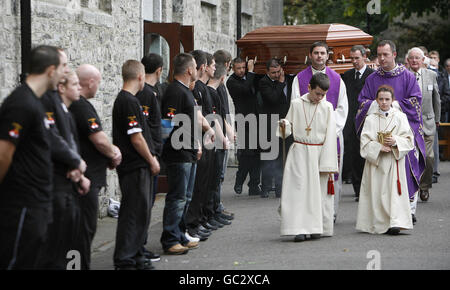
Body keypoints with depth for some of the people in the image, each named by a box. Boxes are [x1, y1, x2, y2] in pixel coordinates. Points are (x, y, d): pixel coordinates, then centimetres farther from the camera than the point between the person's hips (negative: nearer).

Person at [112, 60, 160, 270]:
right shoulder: (129, 102, -17)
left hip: (138, 166, 10)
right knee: (134, 213, -6)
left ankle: (135, 255, 22)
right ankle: (124, 260, -2)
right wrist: (151, 161, -9)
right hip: (135, 167, -10)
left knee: (141, 211, 15)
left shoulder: (123, 100, 15)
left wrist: (150, 158, 18)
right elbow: (136, 138, -19)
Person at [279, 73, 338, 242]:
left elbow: (330, 136, 0)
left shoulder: (327, 107, 2)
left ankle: (317, 228, 10)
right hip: (299, 152, 0)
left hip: (319, 152, 0)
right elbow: (289, 129, 10)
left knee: (319, 190, 1)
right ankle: (300, 229, -9)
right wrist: (284, 125, -15)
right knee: (298, 189, -7)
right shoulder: (296, 104, 4)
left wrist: (327, 163, -6)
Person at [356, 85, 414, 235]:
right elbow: (365, 141, 0)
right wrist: (378, 147, -16)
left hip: (394, 161, -1)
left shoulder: (400, 117, 4)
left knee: (394, 190, -9)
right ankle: (378, 223, 10)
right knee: (376, 192, 1)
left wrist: (395, 141, -16)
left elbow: (408, 139, 2)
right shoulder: (371, 119, 5)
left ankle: (395, 222, -14)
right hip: (375, 161, 1)